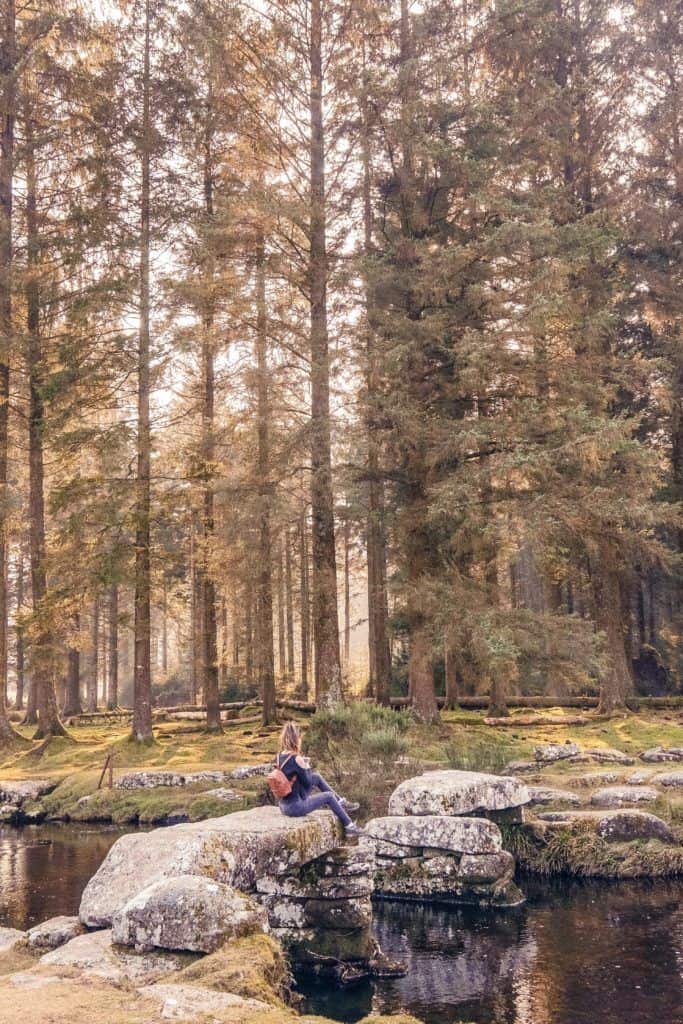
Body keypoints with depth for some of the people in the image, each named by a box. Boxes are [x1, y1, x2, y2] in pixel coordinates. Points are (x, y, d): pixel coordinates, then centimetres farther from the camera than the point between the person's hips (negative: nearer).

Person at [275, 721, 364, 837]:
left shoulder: (280, 756, -1)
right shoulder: (296, 759, -24)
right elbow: (308, 783, -13)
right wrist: (307, 767, 1)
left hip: (283, 805, 8)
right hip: (296, 807, -8)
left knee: (317, 777, 19)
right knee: (329, 796, 10)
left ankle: (341, 802, 34)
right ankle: (349, 827, 21)